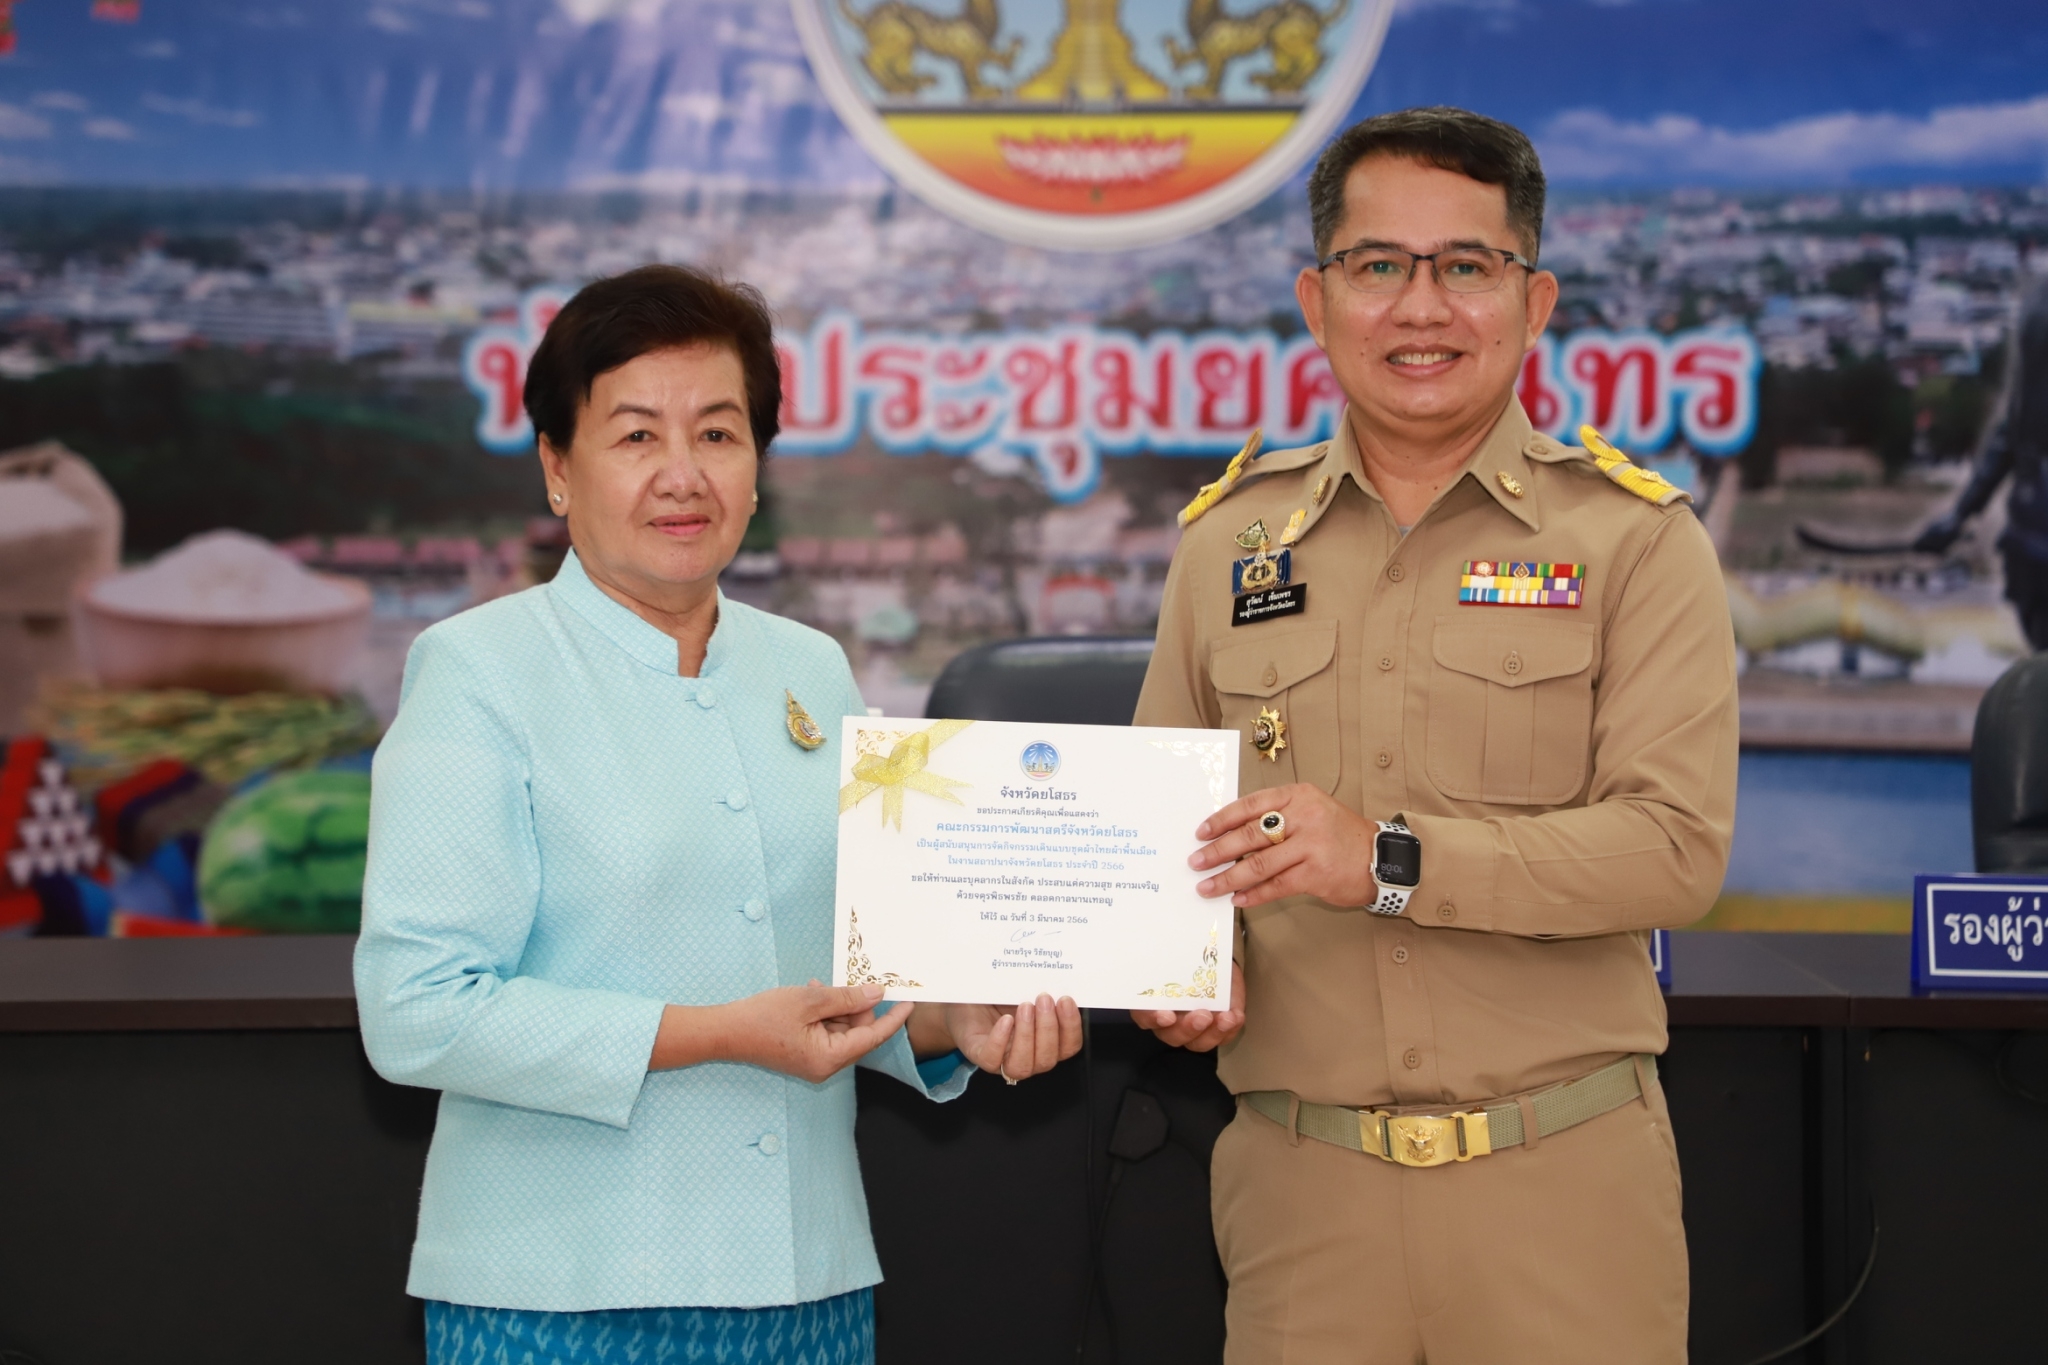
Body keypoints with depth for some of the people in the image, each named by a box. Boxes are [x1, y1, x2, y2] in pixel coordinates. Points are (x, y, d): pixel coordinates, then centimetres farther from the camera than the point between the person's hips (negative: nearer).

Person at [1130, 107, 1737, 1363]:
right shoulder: (1231, 540, 10)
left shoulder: (1634, 538, -1)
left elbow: (1677, 842, -11)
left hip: (1561, 1178, -2)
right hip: (1298, 1180, 2)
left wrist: (1391, 860, -20)